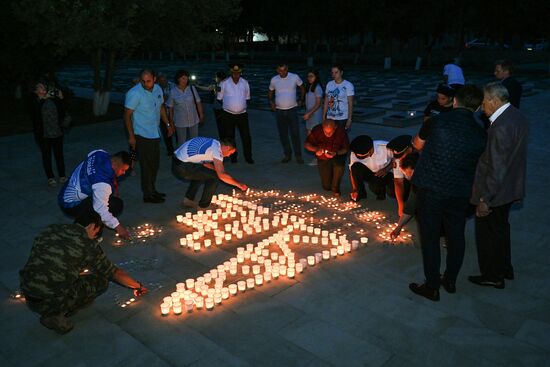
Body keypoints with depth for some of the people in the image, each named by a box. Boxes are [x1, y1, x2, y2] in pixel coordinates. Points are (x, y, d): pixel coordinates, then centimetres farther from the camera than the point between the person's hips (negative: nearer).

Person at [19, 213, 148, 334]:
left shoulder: (51, 229, 9)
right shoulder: (89, 245, -2)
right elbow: (114, 273, 9)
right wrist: (138, 286, 27)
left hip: (28, 298, 6)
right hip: (53, 301, -6)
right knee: (102, 281, 9)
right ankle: (55, 314, 3)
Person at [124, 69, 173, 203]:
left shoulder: (158, 89, 4)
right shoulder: (134, 93, -18)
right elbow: (127, 115, -16)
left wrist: (168, 124, 16)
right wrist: (131, 136, -18)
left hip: (155, 134, 8)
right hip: (142, 135, -8)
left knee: (154, 163, 17)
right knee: (147, 165, -2)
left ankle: (152, 190, 32)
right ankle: (148, 195, 10)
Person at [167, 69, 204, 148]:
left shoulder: (192, 88, -3)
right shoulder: (173, 92, -6)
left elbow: (198, 103, 2)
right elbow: (170, 108, 0)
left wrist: (201, 116, 2)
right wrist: (171, 121, 3)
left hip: (193, 120, 2)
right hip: (180, 122, -2)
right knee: (181, 142, 8)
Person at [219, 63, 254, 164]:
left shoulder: (245, 83, 5)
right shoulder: (224, 83, -2)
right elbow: (220, 98, 5)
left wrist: (243, 106, 7)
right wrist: (226, 107, 5)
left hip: (242, 114, 1)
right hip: (228, 114, -1)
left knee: (246, 136, 0)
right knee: (229, 137, 7)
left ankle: (248, 157, 11)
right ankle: (233, 157, 21)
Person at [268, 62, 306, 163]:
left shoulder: (294, 77, -6)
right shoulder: (274, 80, 1)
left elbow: (302, 88, 10)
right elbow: (270, 93, 16)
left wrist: (301, 100, 4)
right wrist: (271, 102, 0)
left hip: (292, 110, -2)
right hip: (279, 110, 3)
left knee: (295, 133, -2)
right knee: (283, 134, 7)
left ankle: (298, 155, 9)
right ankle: (287, 155, 19)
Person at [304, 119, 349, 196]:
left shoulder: (341, 132, -21)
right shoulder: (317, 130, -19)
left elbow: (346, 149, -12)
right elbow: (307, 144, -11)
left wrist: (336, 153, -31)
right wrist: (316, 149, -31)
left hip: (338, 156, -1)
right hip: (323, 158, 1)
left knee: (339, 167, -36)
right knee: (327, 186, -6)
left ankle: (335, 188, -9)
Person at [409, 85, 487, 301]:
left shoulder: (438, 121, -7)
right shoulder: (480, 134, -1)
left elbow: (419, 142, 13)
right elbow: (479, 166, 9)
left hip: (431, 189, -3)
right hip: (460, 193, 3)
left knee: (430, 237, 7)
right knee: (456, 236, 19)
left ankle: (432, 287, 16)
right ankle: (450, 281, 34)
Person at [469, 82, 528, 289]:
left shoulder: (501, 127, -28)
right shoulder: (517, 116, 2)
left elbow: (497, 168, -28)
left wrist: (485, 199, -23)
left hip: (495, 190, -10)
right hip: (510, 187, 10)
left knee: (487, 233, 9)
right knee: (500, 228, 25)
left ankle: (492, 276, 25)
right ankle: (505, 269, 42)